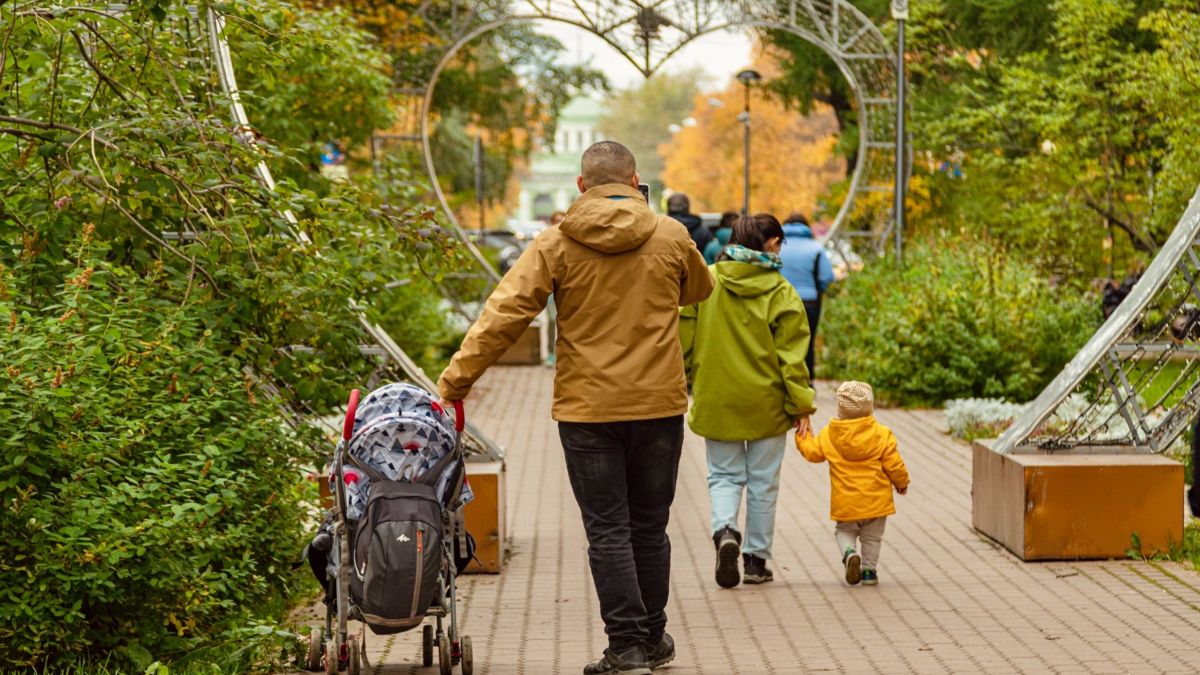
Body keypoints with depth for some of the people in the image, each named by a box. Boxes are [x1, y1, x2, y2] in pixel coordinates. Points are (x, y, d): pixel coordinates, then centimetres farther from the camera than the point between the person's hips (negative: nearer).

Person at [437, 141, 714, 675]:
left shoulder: (556, 245, -5)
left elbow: (504, 314, -11)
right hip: (659, 406, 2)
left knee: (607, 531, 3)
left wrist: (456, 378, -7)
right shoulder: (671, 238, 1)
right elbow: (698, 290, 21)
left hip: (587, 410, -2)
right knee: (650, 526, 14)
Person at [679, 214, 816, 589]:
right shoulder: (780, 292, -9)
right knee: (762, 483, 11)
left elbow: (683, 338, 1)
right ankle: (756, 559, 16)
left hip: (717, 401, 1)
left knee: (724, 475, 12)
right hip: (765, 404, -1)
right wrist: (801, 403, -2)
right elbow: (791, 353, -8)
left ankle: (724, 531, -14)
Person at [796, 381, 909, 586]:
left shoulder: (828, 435, -4)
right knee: (872, 537, 17)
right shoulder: (883, 434, -7)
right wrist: (902, 483, 14)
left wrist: (802, 437, 28)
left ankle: (849, 553, -8)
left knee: (844, 531, 19)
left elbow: (811, 452, 10)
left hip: (845, 503, 0)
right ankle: (869, 570, 18)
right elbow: (894, 465, -4)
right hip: (875, 500, 0)